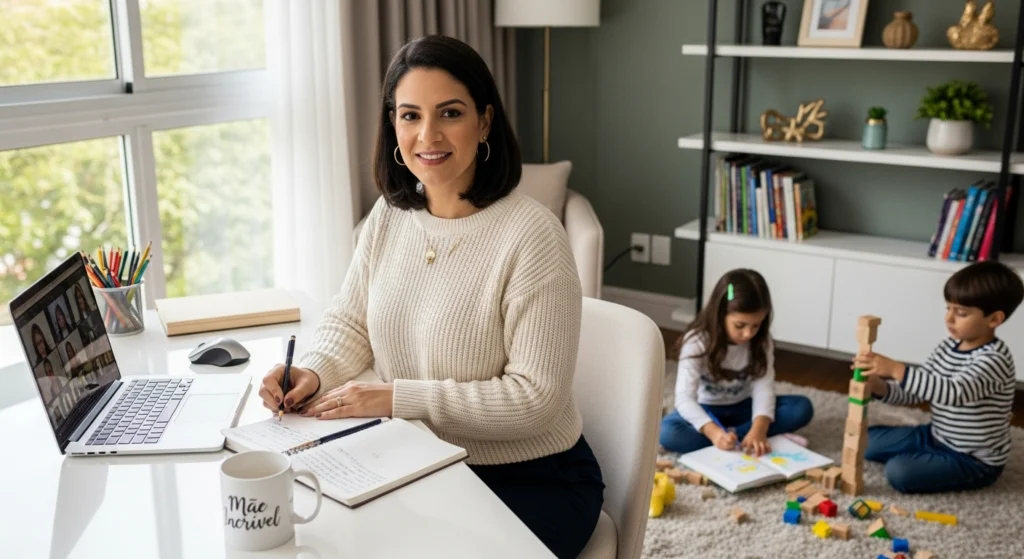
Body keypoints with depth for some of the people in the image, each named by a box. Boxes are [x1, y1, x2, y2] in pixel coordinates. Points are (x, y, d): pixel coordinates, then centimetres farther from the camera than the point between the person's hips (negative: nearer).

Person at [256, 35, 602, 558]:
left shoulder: (530, 234, -21)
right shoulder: (389, 214, 0)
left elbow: (535, 396, -22)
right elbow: (349, 325, 7)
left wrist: (398, 397, -25)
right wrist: (312, 372, -16)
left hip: (533, 482, -5)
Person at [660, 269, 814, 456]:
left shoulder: (762, 342, -11)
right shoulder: (697, 342, -23)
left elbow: (764, 387, -21)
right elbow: (684, 398, -29)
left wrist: (759, 429, -39)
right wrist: (713, 432, -45)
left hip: (743, 408, 4)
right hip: (706, 410, -3)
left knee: (802, 407, -18)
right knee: (668, 432, -35)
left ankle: (732, 436, -27)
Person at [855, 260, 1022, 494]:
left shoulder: (994, 360, -26)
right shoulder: (948, 346, -1)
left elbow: (954, 393, -42)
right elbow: (917, 391, 1)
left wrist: (896, 369, -48)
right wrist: (880, 387, -20)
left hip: (974, 461, -8)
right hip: (937, 437, 8)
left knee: (899, 471, -26)